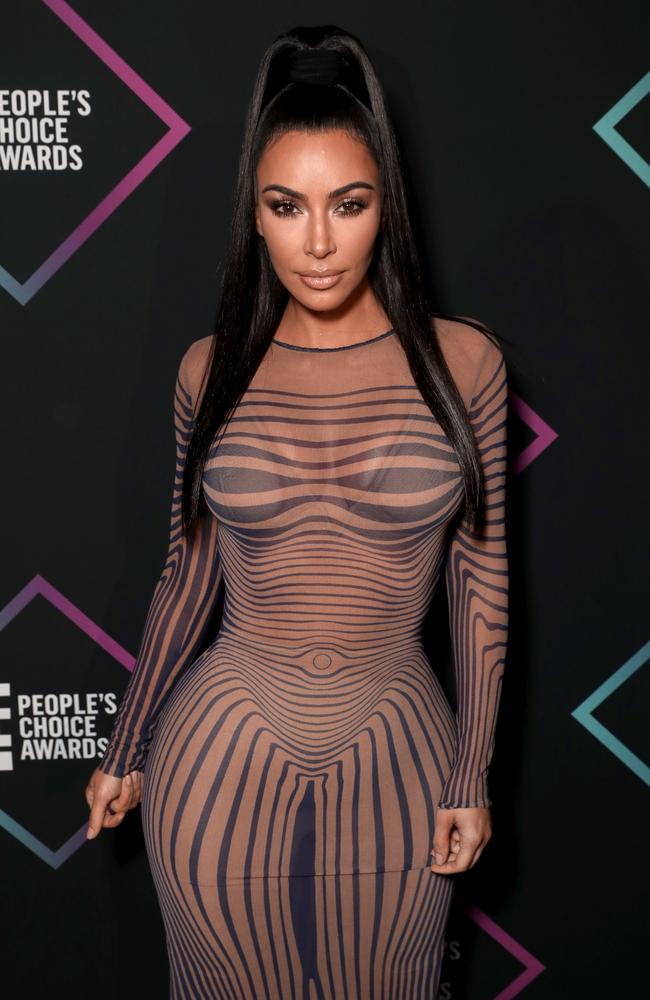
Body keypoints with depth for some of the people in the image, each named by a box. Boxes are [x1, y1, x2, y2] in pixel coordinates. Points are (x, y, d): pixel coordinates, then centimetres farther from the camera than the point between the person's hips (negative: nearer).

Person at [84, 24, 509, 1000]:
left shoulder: (462, 361, -8)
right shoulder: (212, 370, -4)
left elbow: (481, 577, -2)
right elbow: (189, 572, 5)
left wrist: (472, 777, -1)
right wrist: (124, 751, 10)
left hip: (395, 767, 0)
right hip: (221, 764, 1)